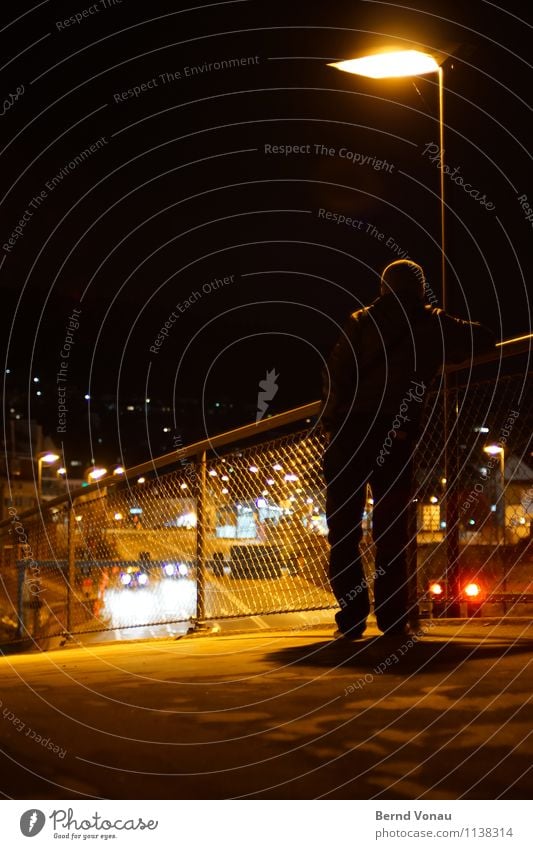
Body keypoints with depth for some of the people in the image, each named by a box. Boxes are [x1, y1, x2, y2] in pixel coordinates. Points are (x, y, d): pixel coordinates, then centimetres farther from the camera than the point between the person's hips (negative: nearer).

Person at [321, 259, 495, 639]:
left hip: (348, 431, 1)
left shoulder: (361, 322, 11)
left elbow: (335, 375, 1)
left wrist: (332, 422, 1)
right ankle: (393, 616, 0)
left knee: (343, 528, 4)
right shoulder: (432, 325, 10)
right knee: (392, 527, 6)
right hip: (394, 434, -1)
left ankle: (352, 617, -2)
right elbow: (484, 340, 19)